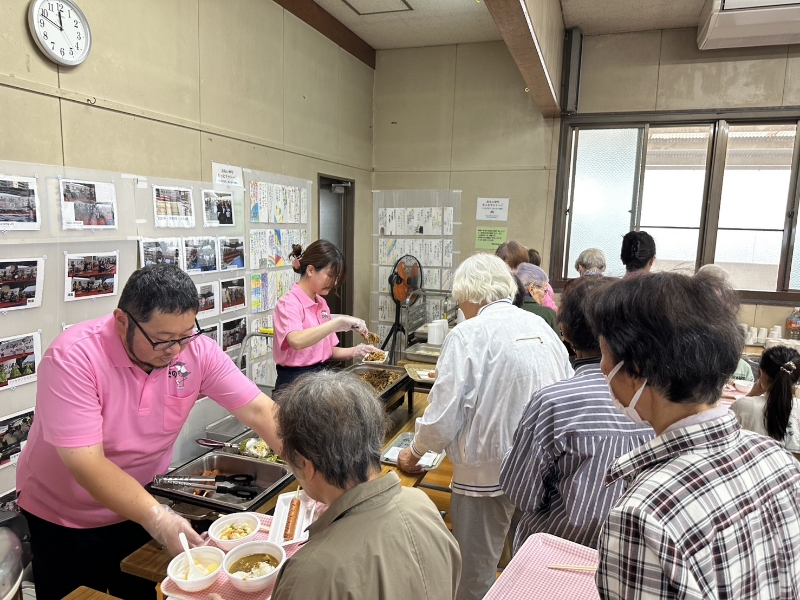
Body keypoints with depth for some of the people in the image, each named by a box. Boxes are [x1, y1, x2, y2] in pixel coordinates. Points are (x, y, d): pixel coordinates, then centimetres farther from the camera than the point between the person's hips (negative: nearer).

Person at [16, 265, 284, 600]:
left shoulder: (197, 350, -18)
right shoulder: (73, 358, -29)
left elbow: (258, 410, -18)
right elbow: (87, 463, -32)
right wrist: (156, 517, -40)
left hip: (140, 505, 4)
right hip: (65, 520, -3)